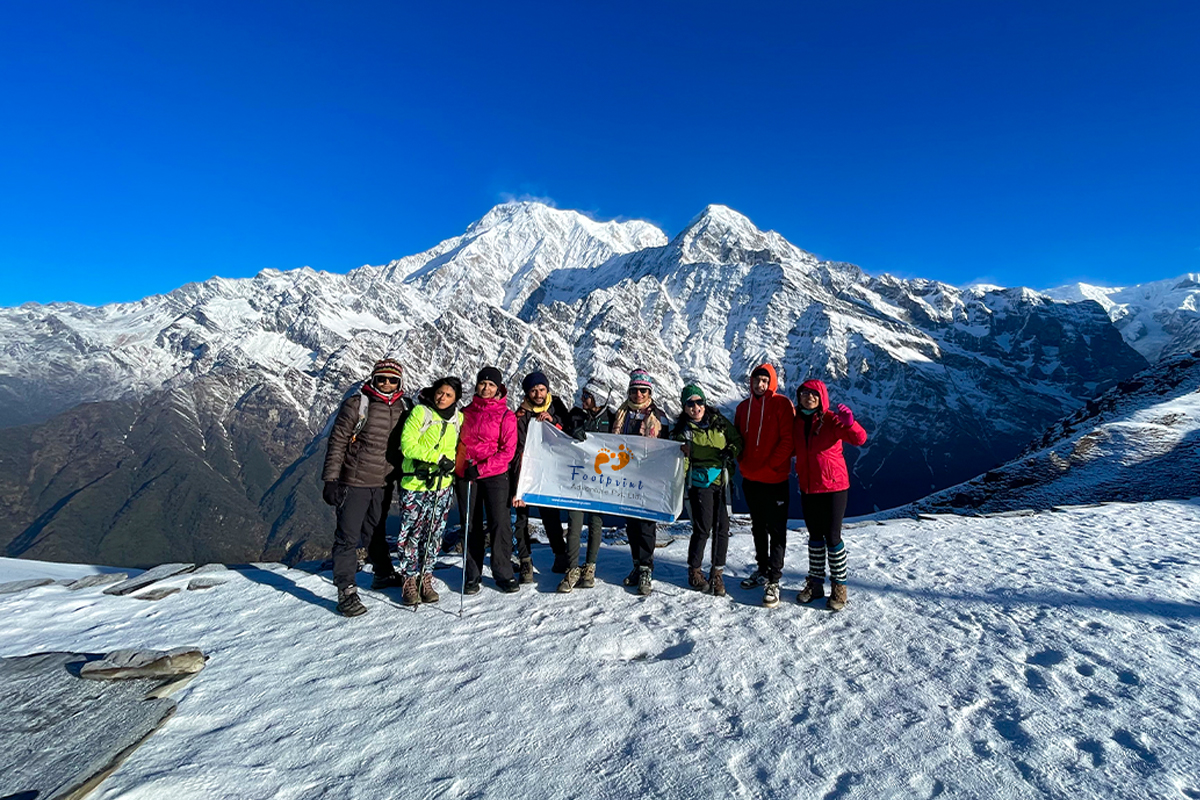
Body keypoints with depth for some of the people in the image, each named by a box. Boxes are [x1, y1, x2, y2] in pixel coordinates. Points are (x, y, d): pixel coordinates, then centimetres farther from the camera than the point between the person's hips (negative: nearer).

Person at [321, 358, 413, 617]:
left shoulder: (402, 408, 6)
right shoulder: (356, 403, -8)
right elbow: (337, 441, -7)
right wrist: (331, 479, -11)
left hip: (383, 484, 4)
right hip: (354, 482, -4)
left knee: (376, 533, 20)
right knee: (348, 537, 0)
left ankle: (385, 574, 38)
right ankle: (346, 591, 8)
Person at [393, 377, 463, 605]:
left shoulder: (458, 418, 7)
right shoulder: (420, 412, -7)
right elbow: (407, 445, -13)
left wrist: (451, 463, -2)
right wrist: (438, 457, -19)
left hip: (443, 484, 4)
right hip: (416, 483, -4)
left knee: (433, 534, 9)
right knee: (412, 533, 1)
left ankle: (425, 579, 22)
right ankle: (410, 580, 15)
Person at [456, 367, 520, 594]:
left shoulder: (506, 416, -2)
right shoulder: (467, 412, 9)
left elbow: (508, 451, -8)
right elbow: (458, 441, 19)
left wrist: (481, 468, -16)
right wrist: (459, 466, 6)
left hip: (494, 475, -3)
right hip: (465, 475, 3)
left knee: (500, 523, -5)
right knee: (471, 525, 8)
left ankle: (503, 574, 9)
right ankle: (472, 575, 19)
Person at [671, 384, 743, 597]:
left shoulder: (719, 421, 7)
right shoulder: (682, 430, 1)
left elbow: (737, 440, 16)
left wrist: (730, 452, -5)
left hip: (722, 481, 3)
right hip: (699, 482, -3)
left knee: (722, 528, 2)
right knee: (703, 528, -7)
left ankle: (717, 573, 17)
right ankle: (694, 571, 14)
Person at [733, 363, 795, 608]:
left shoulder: (781, 404, -6)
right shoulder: (743, 407, 10)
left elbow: (788, 440, -12)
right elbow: (737, 438, 16)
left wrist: (770, 466, -16)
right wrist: (743, 464, 3)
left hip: (774, 479, -6)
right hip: (750, 478, 6)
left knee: (776, 530, 1)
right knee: (758, 527, 18)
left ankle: (774, 580, 8)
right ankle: (762, 569, 32)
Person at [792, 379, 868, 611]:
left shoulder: (831, 420, -11)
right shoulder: (796, 421, 3)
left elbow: (860, 439, -25)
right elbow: (793, 449, 18)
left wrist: (849, 423, -42)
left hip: (833, 486, -4)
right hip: (807, 487, 5)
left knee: (832, 537, 2)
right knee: (815, 536, 14)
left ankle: (839, 586, 18)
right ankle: (815, 583, 26)